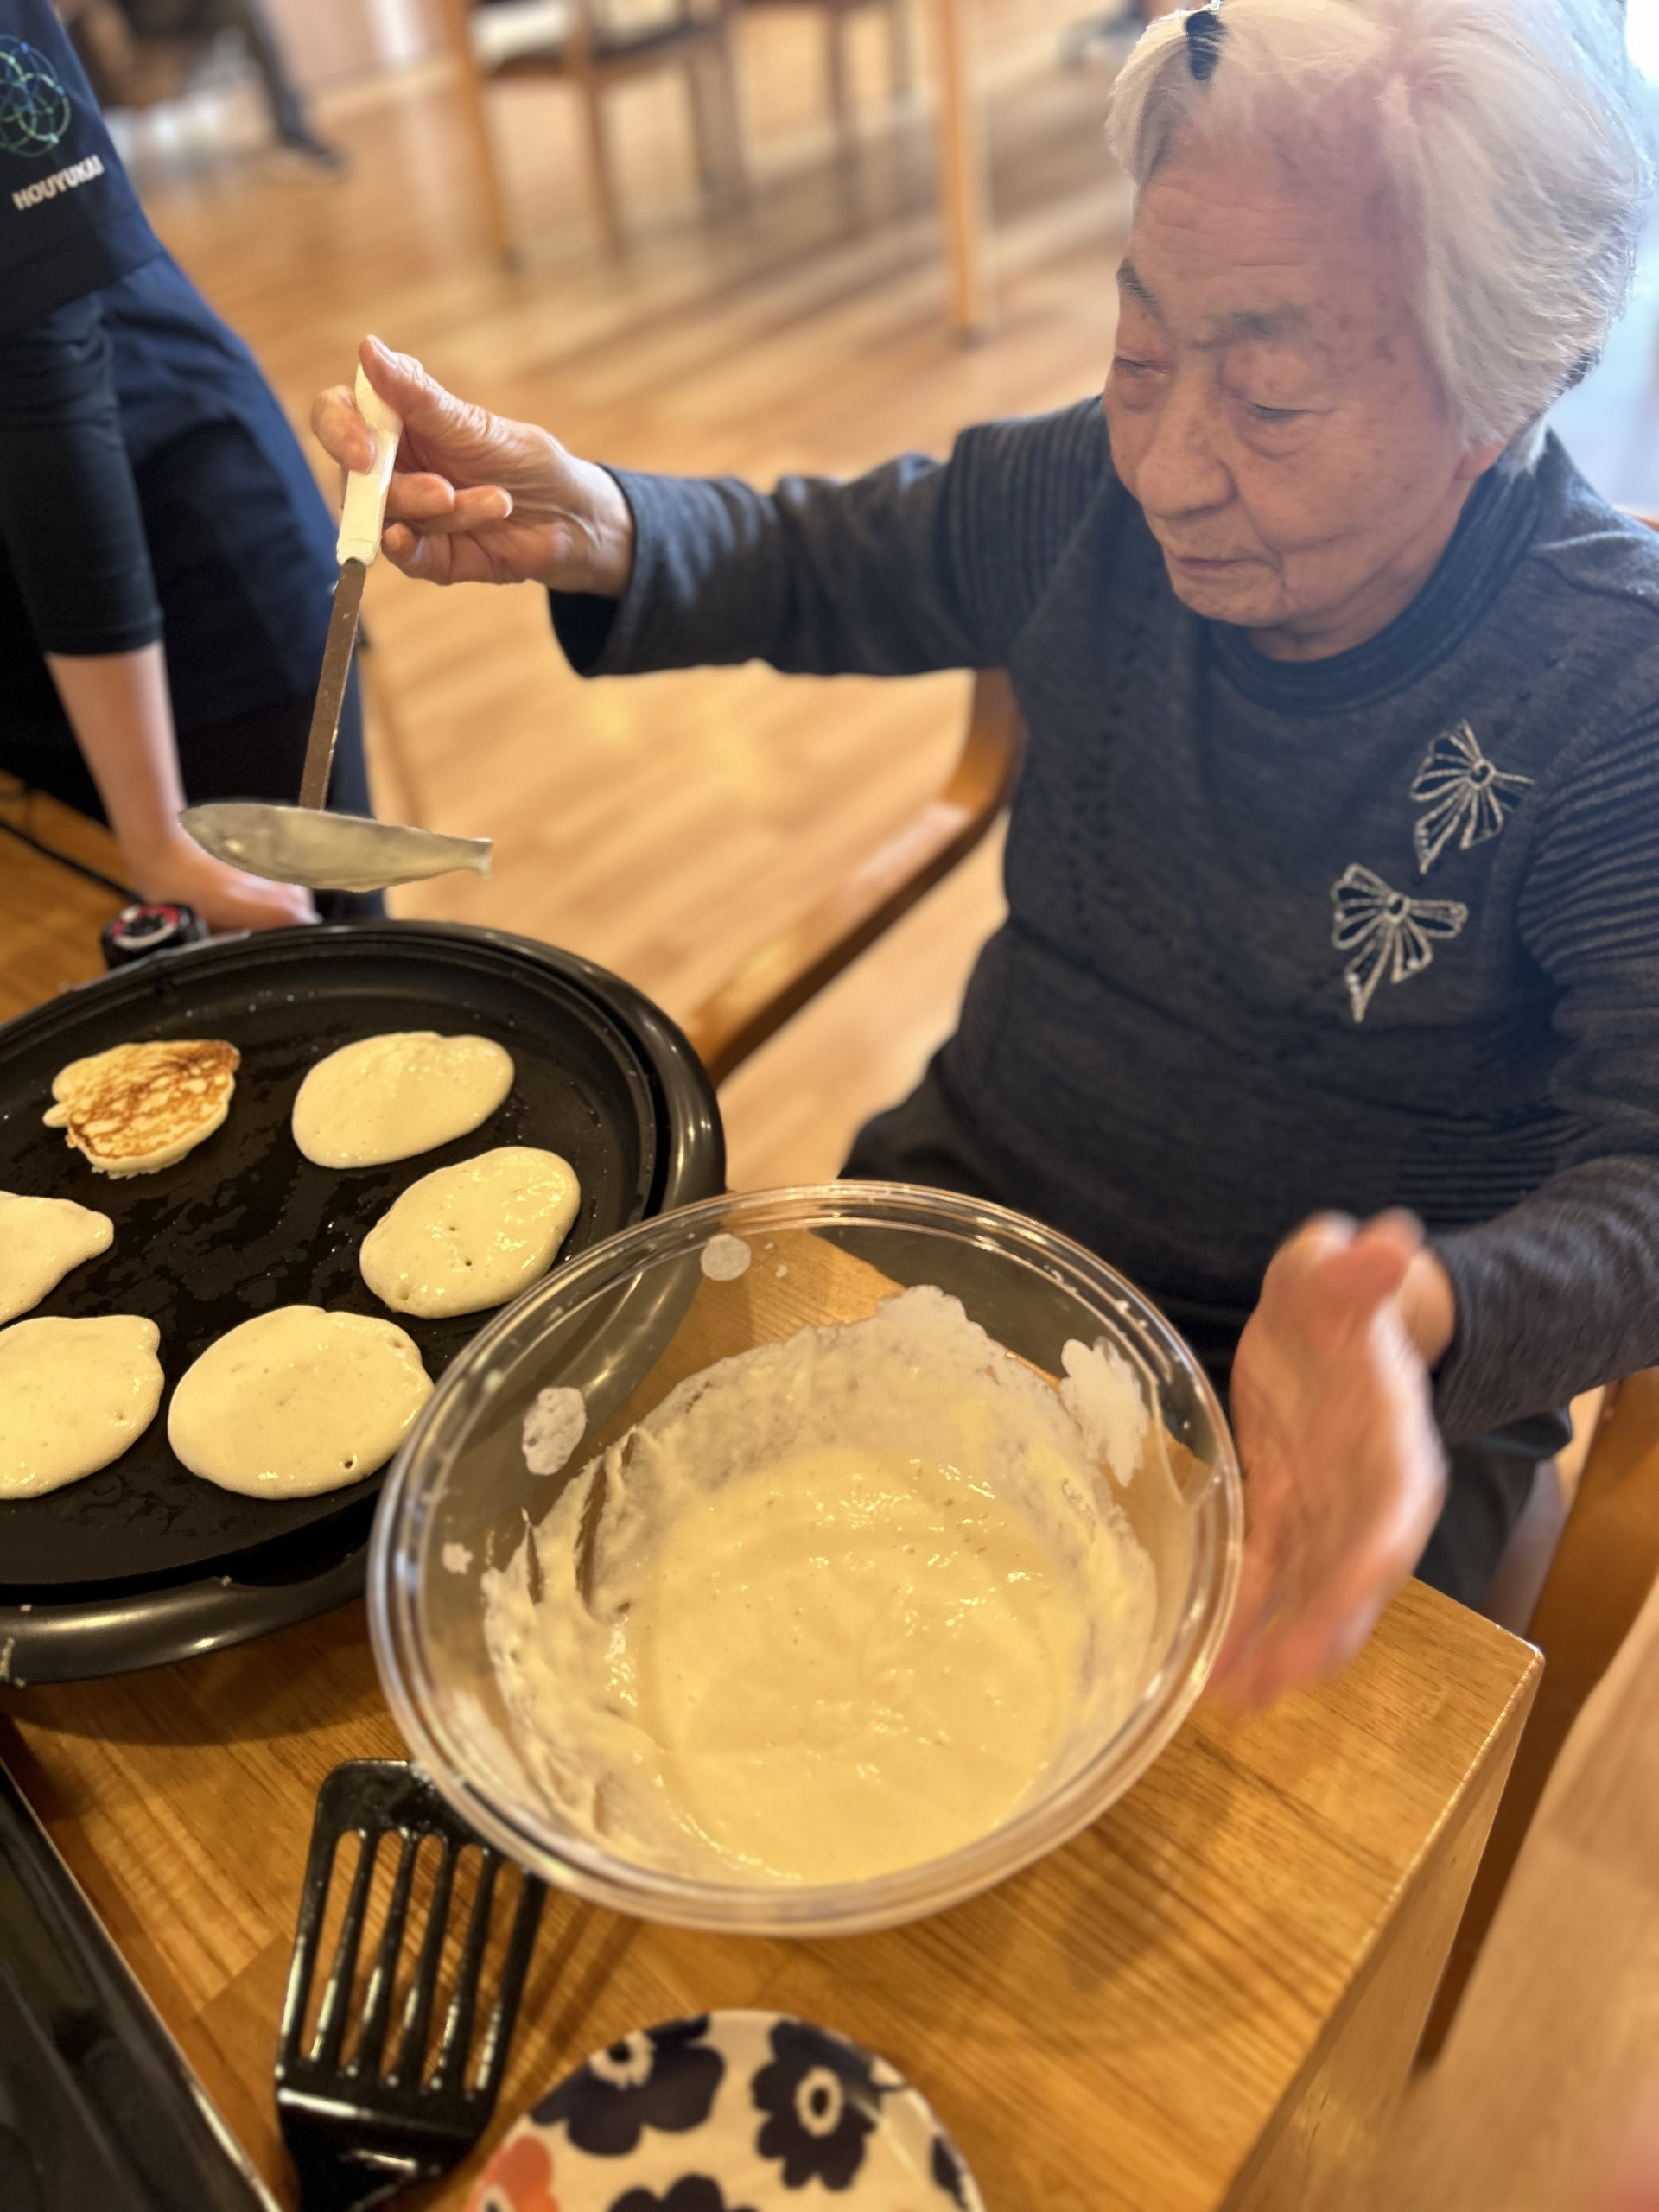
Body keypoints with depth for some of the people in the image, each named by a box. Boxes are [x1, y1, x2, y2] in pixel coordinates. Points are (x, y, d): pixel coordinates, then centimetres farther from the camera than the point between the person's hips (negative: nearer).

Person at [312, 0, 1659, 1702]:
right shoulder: (1102, 496, -8)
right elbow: (808, 567, 6)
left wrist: (1403, 1323, -45)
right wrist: (592, 529, -16)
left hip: (1345, 1375, -3)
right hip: (978, 1183, 4)